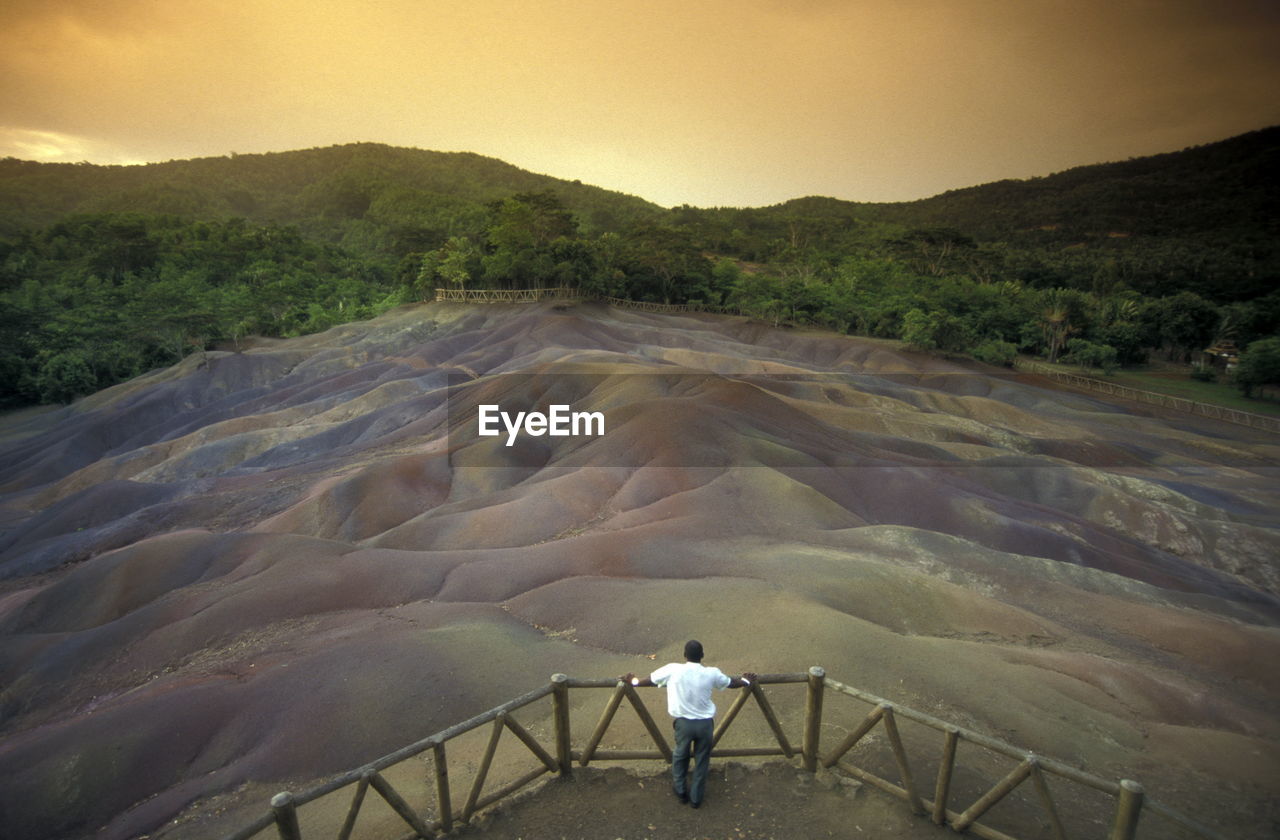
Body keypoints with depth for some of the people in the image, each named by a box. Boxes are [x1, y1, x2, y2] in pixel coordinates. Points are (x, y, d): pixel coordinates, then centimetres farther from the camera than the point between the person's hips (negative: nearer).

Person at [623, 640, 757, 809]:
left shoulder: (673, 670, -14)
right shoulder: (712, 674, -11)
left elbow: (650, 680, 2)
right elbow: (732, 683, 8)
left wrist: (634, 681, 22)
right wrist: (746, 681, 30)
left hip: (684, 723, 0)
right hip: (705, 723, 0)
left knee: (680, 756, 25)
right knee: (702, 760, 21)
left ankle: (681, 792, 41)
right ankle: (696, 798, 34)